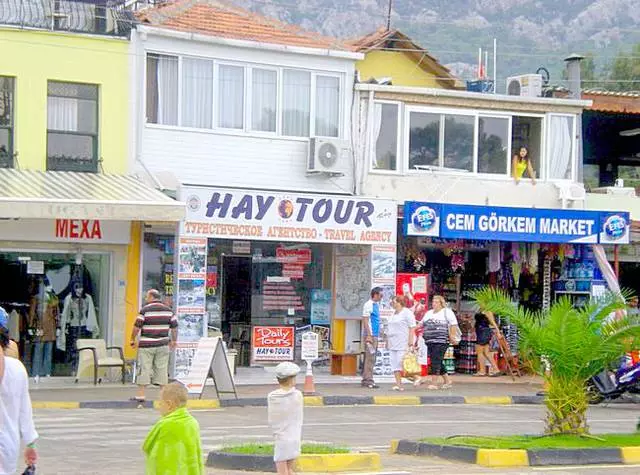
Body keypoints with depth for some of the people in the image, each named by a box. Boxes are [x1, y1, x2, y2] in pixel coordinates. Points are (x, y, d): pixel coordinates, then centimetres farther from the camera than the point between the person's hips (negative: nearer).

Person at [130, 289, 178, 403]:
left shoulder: (145, 310, -6)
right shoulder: (168, 310, 7)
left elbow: (137, 326, -7)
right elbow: (174, 327, 9)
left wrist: (133, 340, 5)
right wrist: (174, 341, 21)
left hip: (146, 345, -4)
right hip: (163, 345, 4)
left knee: (144, 368, -1)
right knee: (162, 369, 8)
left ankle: (141, 394, -2)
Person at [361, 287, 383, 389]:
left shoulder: (376, 305, 16)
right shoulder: (368, 305, -11)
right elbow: (365, 320, -15)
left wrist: (378, 334, 18)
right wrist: (369, 336, -19)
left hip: (375, 335, 9)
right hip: (370, 335, -9)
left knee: (371, 358, 12)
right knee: (370, 358, -9)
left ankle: (366, 380, 17)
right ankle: (368, 380, -9)